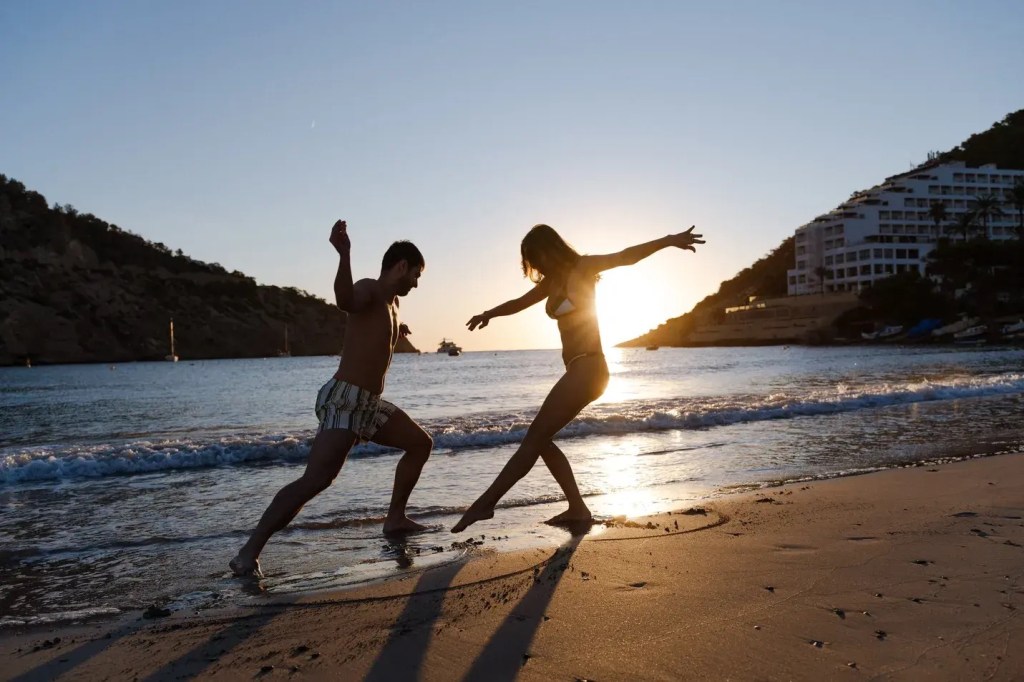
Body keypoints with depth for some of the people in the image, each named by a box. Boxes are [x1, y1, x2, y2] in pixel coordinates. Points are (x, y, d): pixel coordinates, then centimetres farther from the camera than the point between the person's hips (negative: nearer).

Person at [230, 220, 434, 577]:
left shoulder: (392, 301, 19)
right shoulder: (368, 289, -9)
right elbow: (345, 301, -37)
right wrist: (343, 255, -52)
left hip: (370, 404, 10)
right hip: (344, 401, -10)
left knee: (421, 443, 17)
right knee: (315, 480, -21)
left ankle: (395, 517, 24)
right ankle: (248, 552, -16)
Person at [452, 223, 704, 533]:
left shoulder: (582, 269, -6)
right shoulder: (552, 281, 16)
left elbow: (625, 257, -19)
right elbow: (520, 302, 32)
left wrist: (668, 241, -31)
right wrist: (488, 314, 29)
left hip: (588, 367, -9)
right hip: (579, 370, 9)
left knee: (535, 437, -9)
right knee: (540, 439, 7)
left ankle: (484, 503, -7)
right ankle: (578, 508, 8)